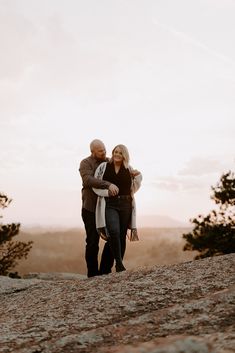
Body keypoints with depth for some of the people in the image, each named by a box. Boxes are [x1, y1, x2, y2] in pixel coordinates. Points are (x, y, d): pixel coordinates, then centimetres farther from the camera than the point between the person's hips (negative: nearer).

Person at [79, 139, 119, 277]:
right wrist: (108, 185, -39)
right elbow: (88, 180, -27)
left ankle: (105, 271, 12)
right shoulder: (86, 163, -8)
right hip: (91, 209, -5)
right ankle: (93, 274, 7)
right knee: (93, 242, -4)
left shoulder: (109, 162, 10)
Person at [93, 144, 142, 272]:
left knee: (122, 235, 4)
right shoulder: (103, 167, 4)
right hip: (109, 205, -3)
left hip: (125, 205, 3)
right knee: (114, 232, -22)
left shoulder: (129, 169, 10)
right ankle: (119, 262, -12)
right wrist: (108, 191, -13)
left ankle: (119, 265, 15)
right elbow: (95, 185, 1)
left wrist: (138, 176, 4)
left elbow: (134, 186, 23)